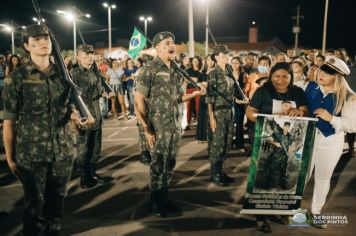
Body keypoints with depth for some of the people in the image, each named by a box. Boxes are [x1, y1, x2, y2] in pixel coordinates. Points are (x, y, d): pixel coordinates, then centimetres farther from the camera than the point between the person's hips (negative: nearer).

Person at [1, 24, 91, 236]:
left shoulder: (63, 74, 4)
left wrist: (77, 116, -8)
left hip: (63, 150, 4)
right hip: (31, 153, -3)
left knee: (57, 199, 16)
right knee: (34, 203, 9)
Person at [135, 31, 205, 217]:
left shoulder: (175, 71, 12)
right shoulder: (150, 69, -10)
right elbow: (139, 99, -12)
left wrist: (194, 94, 0)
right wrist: (146, 128, -17)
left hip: (175, 125, 7)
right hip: (158, 126, -7)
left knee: (170, 164, 14)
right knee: (158, 165, 2)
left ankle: (164, 199, 29)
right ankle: (156, 204, 19)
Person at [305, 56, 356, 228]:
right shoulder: (311, 87, -3)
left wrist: (330, 118, -23)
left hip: (331, 142, -1)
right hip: (308, 137, 2)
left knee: (323, 178, 17)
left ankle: (316, 211, 37)